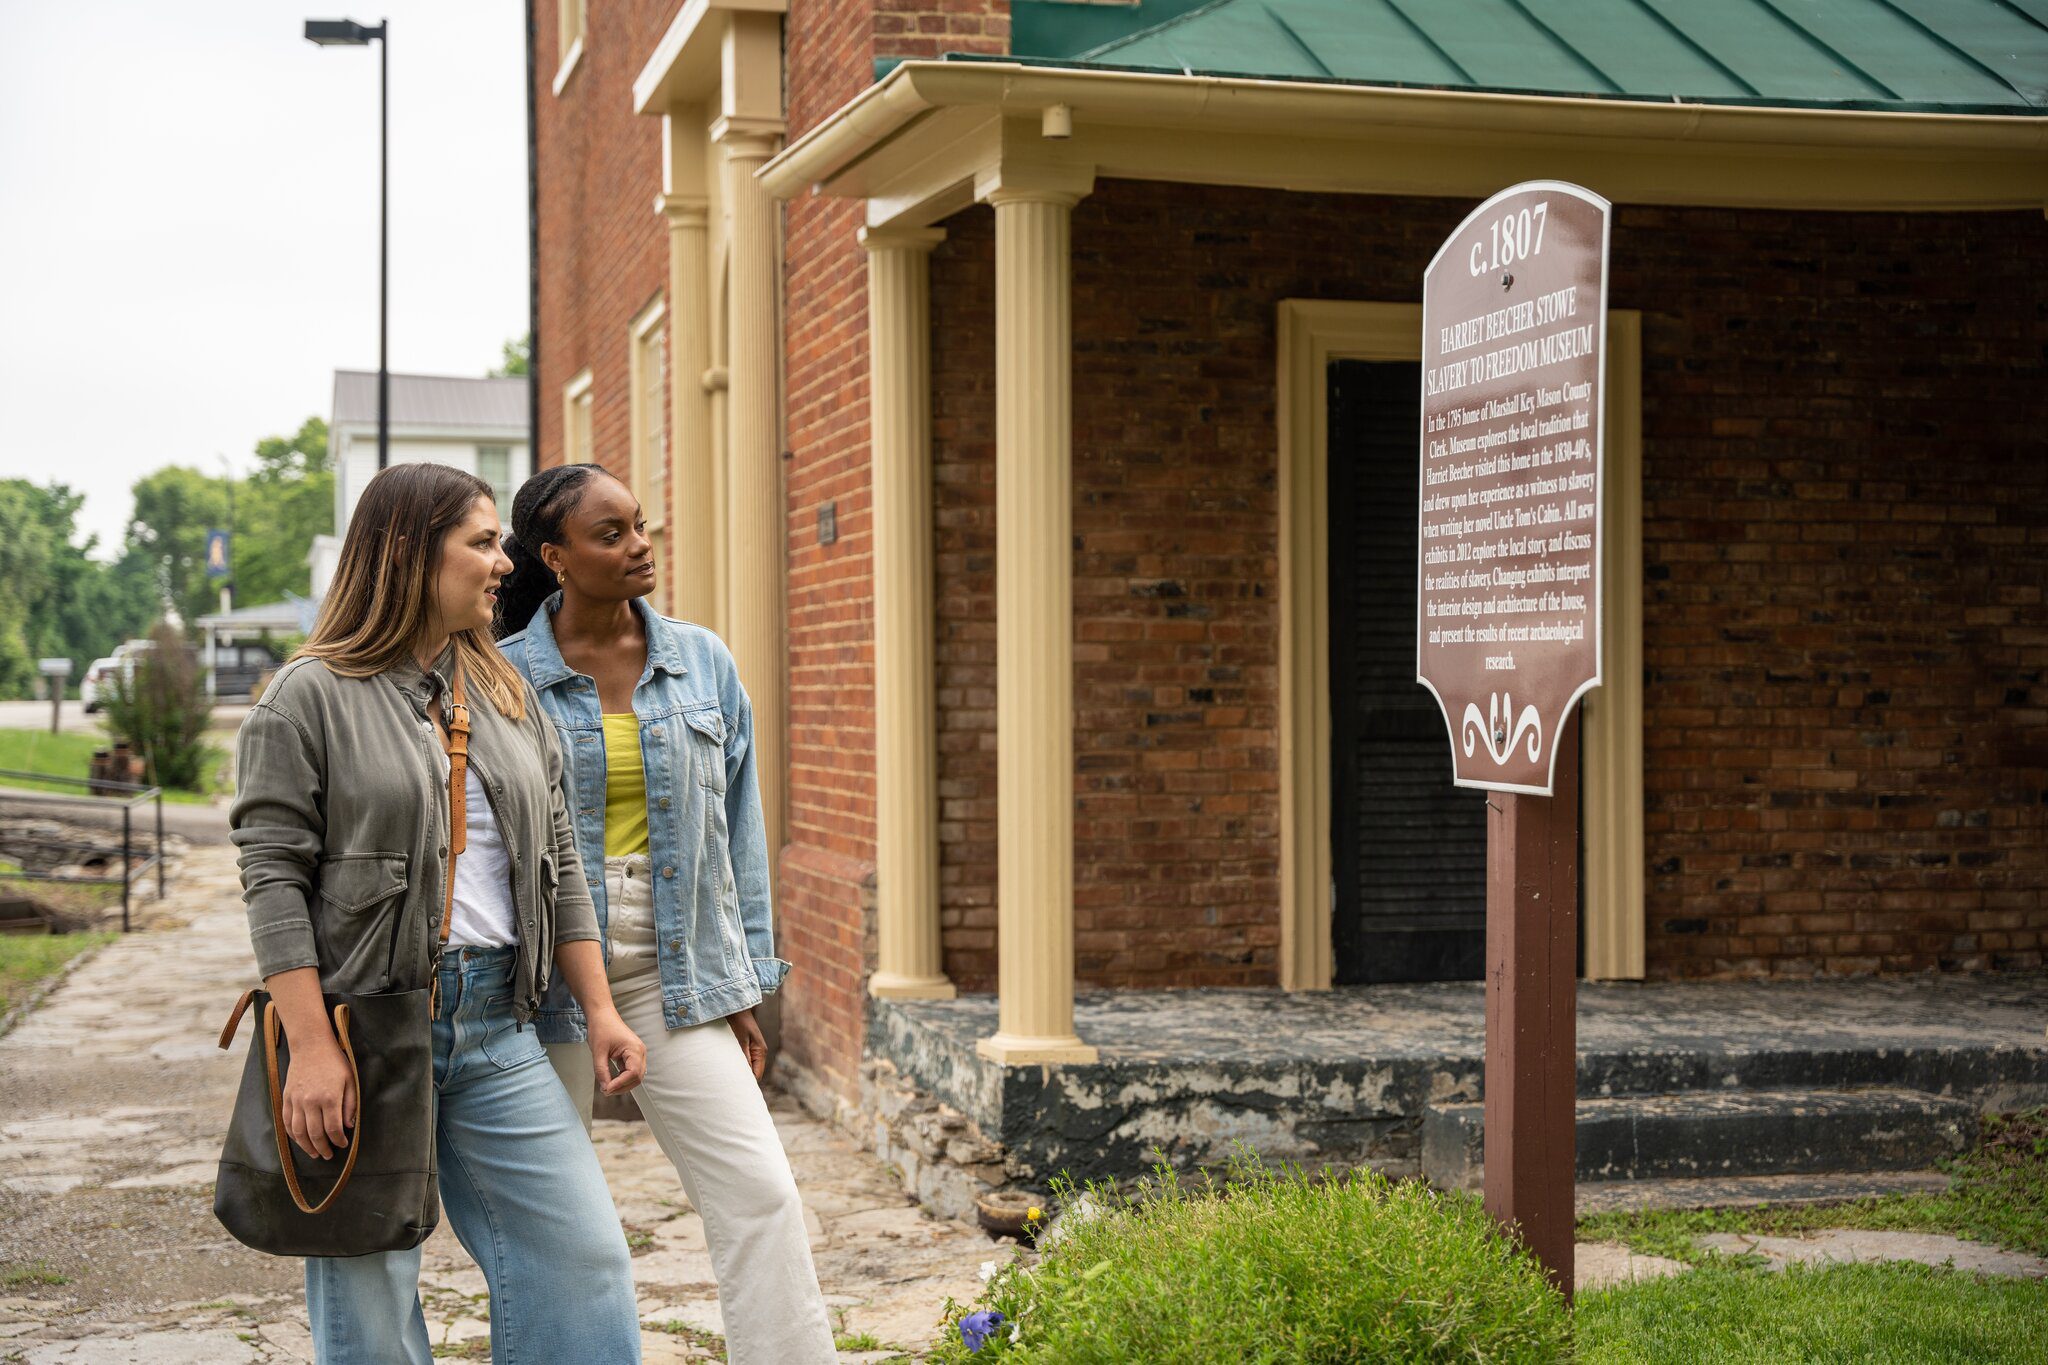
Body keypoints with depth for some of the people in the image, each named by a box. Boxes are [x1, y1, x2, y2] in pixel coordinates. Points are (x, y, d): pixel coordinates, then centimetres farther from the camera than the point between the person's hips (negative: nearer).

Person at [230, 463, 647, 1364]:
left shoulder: (507, 697, 14)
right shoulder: (310, 698, -5)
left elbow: (556, 864, 17)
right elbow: (274, 878, -10)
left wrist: (598, 1010, 10)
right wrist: (312, 1049, -19)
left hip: (496, 1025, 5)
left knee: (585, 1261, -1)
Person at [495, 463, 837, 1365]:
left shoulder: (704, 664, 5)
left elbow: (738, 828, 9)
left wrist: (745, 989, 7)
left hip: (672, 968, 2)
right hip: (544, 972, -2)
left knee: (759, 1195, -7)